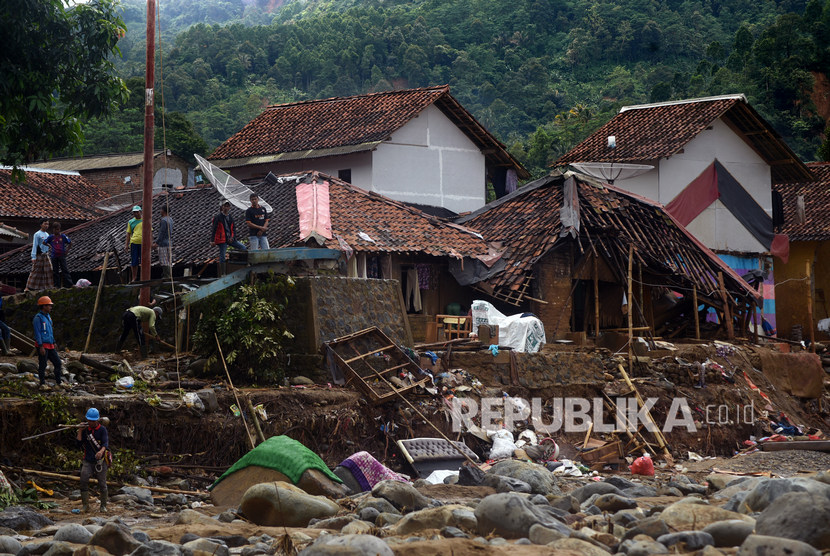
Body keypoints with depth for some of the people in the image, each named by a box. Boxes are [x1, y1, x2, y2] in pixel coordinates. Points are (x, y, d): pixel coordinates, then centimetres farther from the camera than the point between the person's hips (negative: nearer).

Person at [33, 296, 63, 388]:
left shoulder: (48, 316, 15)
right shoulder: (38, 318, -13)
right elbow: (37, 333, -17)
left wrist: (54, 343, 23)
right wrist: (41, 346, -21)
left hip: (50, 346, 9)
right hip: (42, 346, -9)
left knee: (58, 363, 8)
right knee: (42, 365, -2)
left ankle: (58, 382, 15)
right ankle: (42, 384, 4)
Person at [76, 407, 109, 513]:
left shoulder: (102, 429, -2)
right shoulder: (85, 430, 8)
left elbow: (106, 443, -16)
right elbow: (79, 445, 3)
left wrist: (101, 451, -37)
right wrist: (80, 431, -5)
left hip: (100, 461, -2)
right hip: (88, 461, 2)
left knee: (102, 484, 0)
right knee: (84, 479, -20)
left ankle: (103, 506, 17)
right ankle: (85, 505, -16)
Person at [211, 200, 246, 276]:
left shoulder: (230, 218, 13)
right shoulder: (218, 218, -4)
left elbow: (233, 229, 15)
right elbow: (214, 229, -7)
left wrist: (232, 237, -3)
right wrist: (212, 240, -14)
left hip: (230, 239, 6)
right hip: (222, 240, -5)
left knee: (244, 248, -6)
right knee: (222, 256, -4)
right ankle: (222, 274, 1)